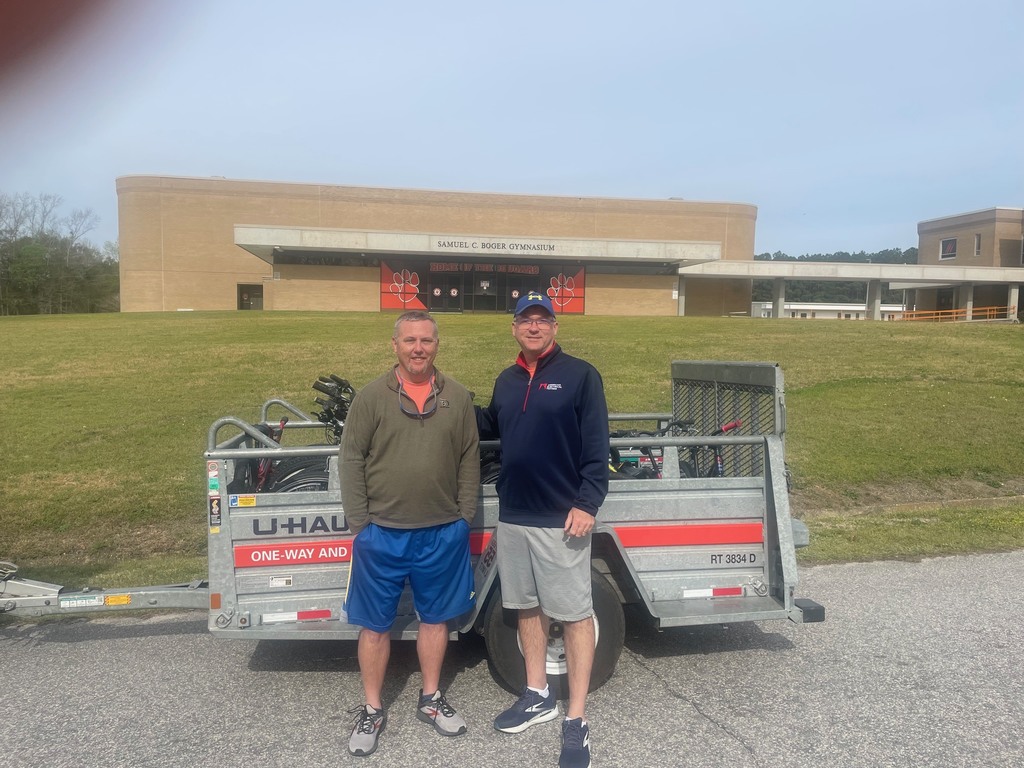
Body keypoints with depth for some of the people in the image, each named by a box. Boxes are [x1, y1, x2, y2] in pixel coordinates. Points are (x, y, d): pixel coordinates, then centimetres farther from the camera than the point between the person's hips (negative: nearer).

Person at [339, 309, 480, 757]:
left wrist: (464, 519, 2)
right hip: (381, 534, -2)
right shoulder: (371, 397, -3)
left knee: (435, 617, 15)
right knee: (375, 624, 10)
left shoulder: (458, 398, 3)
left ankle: (430, 699, 35)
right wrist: (359, 524, -7)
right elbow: (351, 460, -3)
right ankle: (372, 711, 27)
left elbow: (469, 462, 6)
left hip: (443, 534, 2)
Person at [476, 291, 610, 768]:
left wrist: (587, 504, -17)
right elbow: (492, 427, 21)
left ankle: (576, 721, 13)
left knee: (574, 614, 3)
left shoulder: (580, 375, -7)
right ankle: (537, 697, 34)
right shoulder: (506, 380, 11)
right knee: (528, 606, 17)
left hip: (561, 519, -6)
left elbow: (597, 447, -11)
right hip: (513, 515, 6)